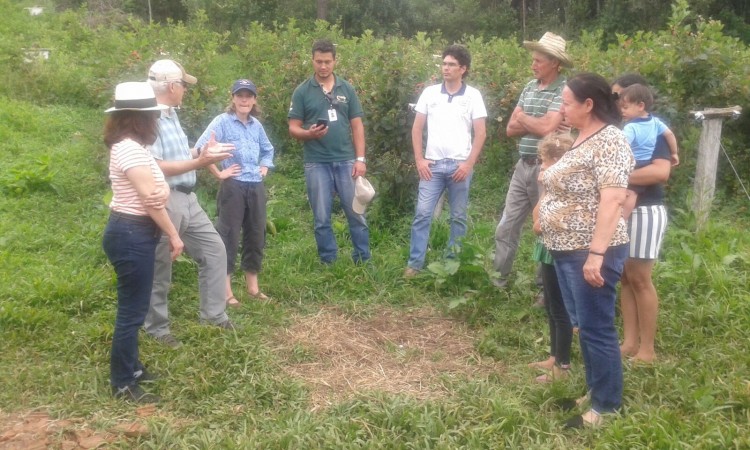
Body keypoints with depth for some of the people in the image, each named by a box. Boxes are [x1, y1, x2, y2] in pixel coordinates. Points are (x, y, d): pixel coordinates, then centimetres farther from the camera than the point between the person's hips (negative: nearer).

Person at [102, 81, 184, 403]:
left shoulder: (125, 146, 13)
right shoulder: (132, 150, -20)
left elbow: (151, 192, 13)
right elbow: (152, 200, -18)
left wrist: (161, 189, -6)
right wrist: (174, 235, -10)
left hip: (130, 232, 11)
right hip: (132, 236, -11)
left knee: (133, 306, 20)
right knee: (132, 310, -1)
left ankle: (129, 367, 34)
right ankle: (122, 384, 10)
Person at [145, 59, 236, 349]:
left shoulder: (171, 114, 11)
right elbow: (155, 167, -24)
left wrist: (204, 152, 16)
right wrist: (200, 162, -23)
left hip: (187, 198, 10)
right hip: (164, 202, -10)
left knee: (214, 250, 15)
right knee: (160, 268, 5)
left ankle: (213, 314, 26)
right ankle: (157, 328, 21)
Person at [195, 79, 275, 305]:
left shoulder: (256, 124, 11)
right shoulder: (222, 121, -7)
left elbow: (268, 149, 29)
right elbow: (200, 148, -17)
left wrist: (265, 167, 13)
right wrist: (218, 173, -13)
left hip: (256, 188, 6)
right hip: (233, 187, -6)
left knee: (256, 236, 10)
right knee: (229, 237, -1)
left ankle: (253, 286, 23)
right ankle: (226, 291, 7)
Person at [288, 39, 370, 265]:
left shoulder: (347, 89, 7)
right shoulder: (302, 91, 1)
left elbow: (357, 125, 6)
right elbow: (293, 128, 1)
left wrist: (360, 158, -2)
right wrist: (309, 133, -21)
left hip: (346, 161, 1)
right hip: (316, 163, -1)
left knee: (356, 213, 6)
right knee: (322, 218, 5)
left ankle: (364, 260, 18)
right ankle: (329, 262, 18)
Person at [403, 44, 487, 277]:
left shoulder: (473, 95, 1)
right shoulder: (430, 92, 5)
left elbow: (480, 133, -1)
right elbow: (417, 128, 7)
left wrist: (469, 163, -8)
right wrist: (419, 159, -1)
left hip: (460, 165, -1)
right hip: (433, 164, 1)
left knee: (458, 217, 7)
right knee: (422, 214, -3)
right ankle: (415, 263, 5)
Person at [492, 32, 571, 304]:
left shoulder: (565, 91, -11)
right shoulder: (529, 88, 11)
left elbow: (546, 128, -23)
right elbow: (511, 129, 7)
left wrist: (523, 117, -4)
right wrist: (536, 123, -11)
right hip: (523, 166, 7)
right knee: (506, 227, 10)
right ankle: (499, 280, 23)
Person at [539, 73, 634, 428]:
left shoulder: (609, 141, -16)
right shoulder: (581, 138, 13)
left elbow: (611, 201, -24)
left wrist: (597, 254, -29)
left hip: (590, 253, -10)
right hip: (566, 250, 10)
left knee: (596, 329, -1)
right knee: (582, 325, 17)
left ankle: (607, 409, 12)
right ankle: (594, 391, 32)